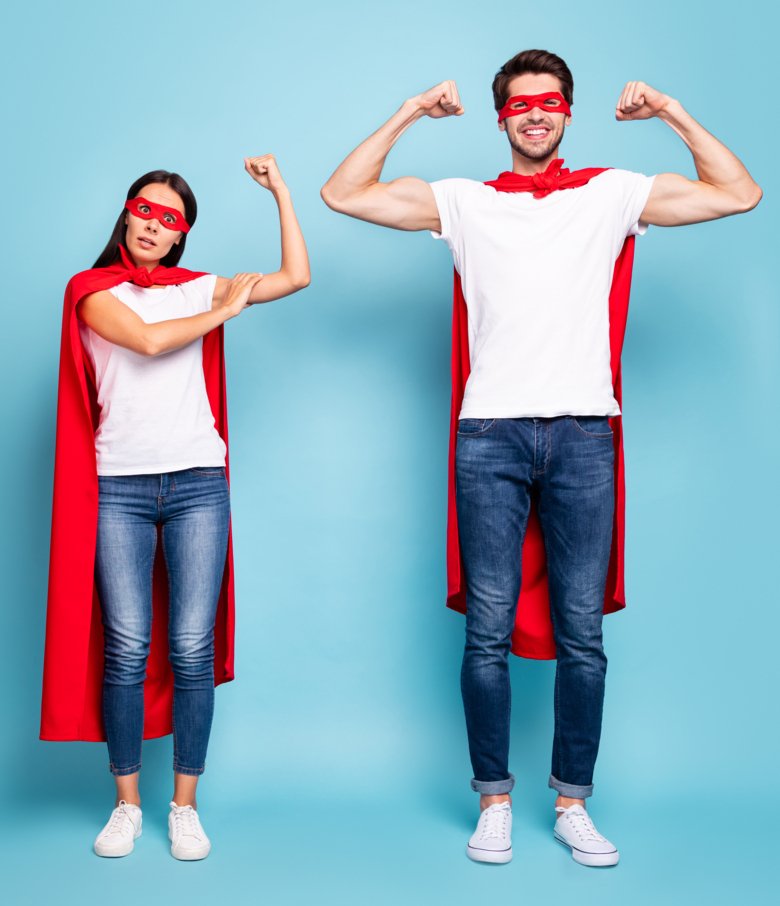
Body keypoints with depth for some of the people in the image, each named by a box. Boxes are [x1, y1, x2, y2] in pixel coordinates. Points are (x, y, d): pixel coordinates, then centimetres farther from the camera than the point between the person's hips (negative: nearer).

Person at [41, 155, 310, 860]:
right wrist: (227, 312, 3)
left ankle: (185, 807, 11)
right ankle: (127, 804, 14)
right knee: (126, 648, -3)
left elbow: (296, 276, 11)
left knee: (192, 647, -1)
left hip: (197, 484, 2)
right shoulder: (93, 290, 8)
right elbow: (149, 339, -10)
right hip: (119, 489, -1)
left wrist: (279, 189, 10)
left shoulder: (199, 288, 15)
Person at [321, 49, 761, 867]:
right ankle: (494, 802, 15)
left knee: (581, 632, 3)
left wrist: (673, 114, 10)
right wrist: (408, 115, 9)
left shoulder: (613, 194, 14)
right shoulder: (464, 202, 13)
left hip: (583, 433, 1)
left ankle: (572, 803, 17)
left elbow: (739, 193, 13)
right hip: (491, 434, 0)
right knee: (489, 630, 1)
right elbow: (343, 194, 11)